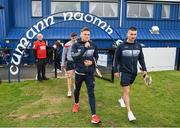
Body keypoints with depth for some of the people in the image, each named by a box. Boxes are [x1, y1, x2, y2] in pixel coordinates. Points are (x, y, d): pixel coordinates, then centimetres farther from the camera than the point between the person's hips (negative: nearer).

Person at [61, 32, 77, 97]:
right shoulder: (67, 45, -7)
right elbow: (64, 54, 1)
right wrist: (63, 63, 2)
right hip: (70, 62, -2)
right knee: (69, 76, -2)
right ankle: (69, 91, 5)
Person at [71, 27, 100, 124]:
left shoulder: (93, 45, 0)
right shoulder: (76, 45, -7)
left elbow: (96, 57, 11)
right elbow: (74, 57, -22)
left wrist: (92, 62, -10)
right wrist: (84, 48, -27)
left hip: (90, 73, 0)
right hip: (79, 72, 0)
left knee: (91, 93, -4)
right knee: (77, 90, 20)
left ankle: (94, 114, -2)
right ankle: (76, 104, 49)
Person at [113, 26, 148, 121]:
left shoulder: (138, 46, 4)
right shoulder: (121, 46, -8)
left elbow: (141, 58, 13)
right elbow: (116, 59, -4)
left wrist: (144, 69, 8)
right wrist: (116, 70, -6)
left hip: (134, 72, 5)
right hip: (124, 72, -5)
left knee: (127, 88, 20)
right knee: (126, 91, -7)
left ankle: (122, 99, 47)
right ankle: (129, 112, -2)